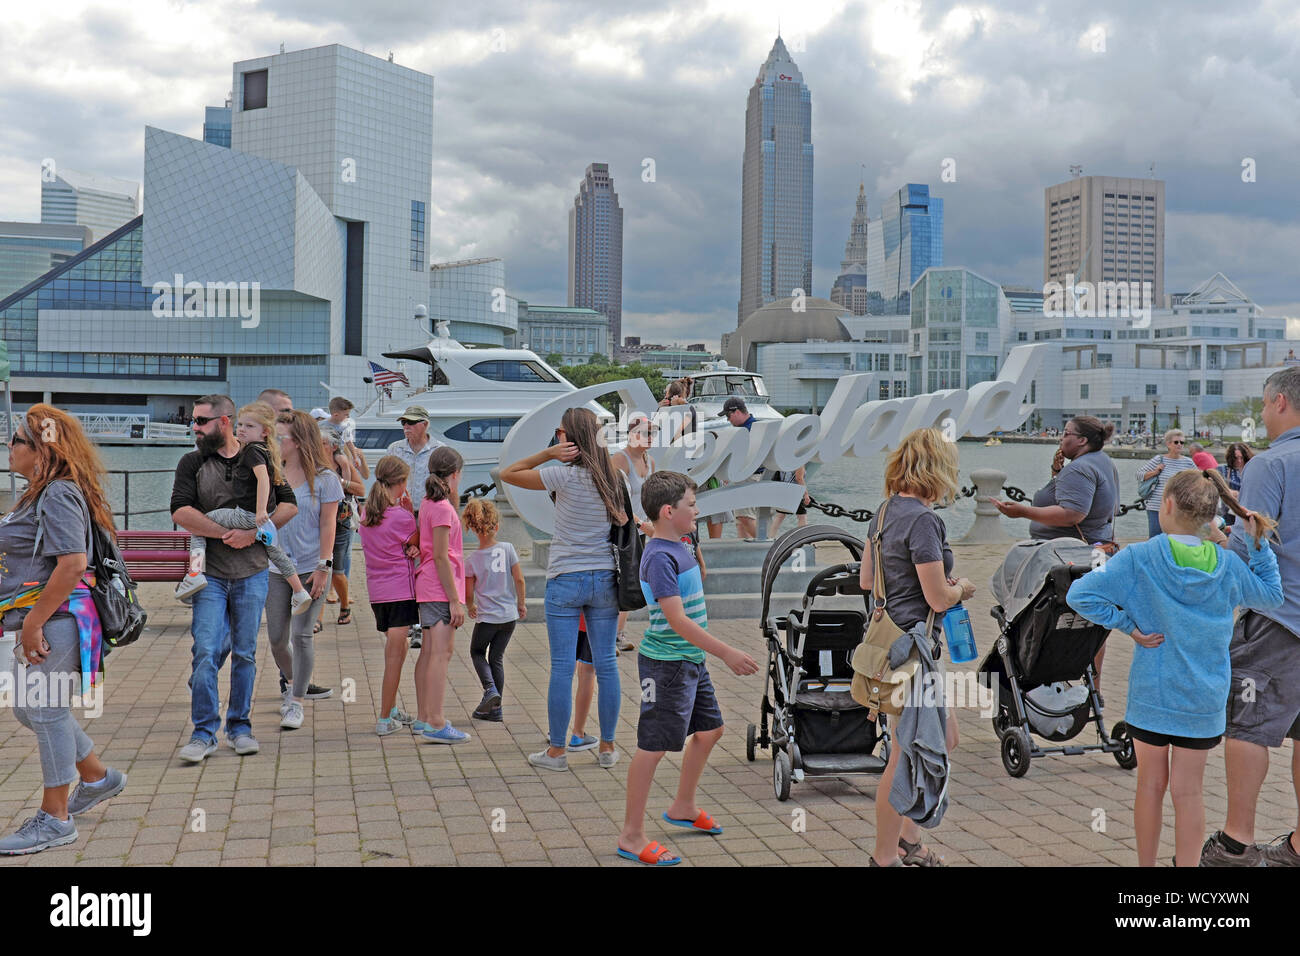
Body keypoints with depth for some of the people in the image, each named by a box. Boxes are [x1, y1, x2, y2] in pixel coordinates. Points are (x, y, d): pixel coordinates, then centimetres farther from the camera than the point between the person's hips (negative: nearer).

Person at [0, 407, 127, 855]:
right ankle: (97, 776, 33)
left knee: (47, 711, -2)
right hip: (37, 619, 11)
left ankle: (54, 820, 10)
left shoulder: (58, 495, -18)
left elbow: (73, 564, -27)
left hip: (53, 621, -11)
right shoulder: (44, 493, 15)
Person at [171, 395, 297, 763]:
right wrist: (227, 534, -13)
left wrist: (253, 533, -10)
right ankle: (204, 732, -1)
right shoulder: (192, 463, 5)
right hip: (209, 573, -1)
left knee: (245, 653, 6)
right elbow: (181, 511, -8)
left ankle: (240, 726, 17)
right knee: (205, 652, -8)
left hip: (252, 573, 1)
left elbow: (289, 505, 3)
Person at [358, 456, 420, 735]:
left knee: (395, 649, 18)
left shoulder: (366, 512, 6)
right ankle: (385, 720, 0)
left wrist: (408, 548, -10)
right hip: (401, 589, -7)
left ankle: (392, 711, 24)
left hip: (376, 591, 7)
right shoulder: (402, 516, -15)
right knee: (395, 653, -2)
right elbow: (418, 545, 1)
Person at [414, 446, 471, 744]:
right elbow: (441, 556, -19)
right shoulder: (441, 508, -15)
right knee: (441, 653, -11)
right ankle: (436, 723, -14)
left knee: (429, 652, 14)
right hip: (441, 588, -10)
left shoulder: (430, 505, 12)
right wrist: (455, 600, -18)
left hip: (428, 586, 10)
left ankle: (423, 718, 21)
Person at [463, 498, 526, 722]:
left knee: (477, 653, 19)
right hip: (509, 614, 3)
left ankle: (490, 688, -7)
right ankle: (494, 707, 14)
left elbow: (468, 594, -2)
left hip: (487, 616, -3)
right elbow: (519, 579, -4)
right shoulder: (507, 548, -6)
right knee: (497, 657, 14)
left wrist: (470, 608, 19)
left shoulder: (471, 560, -9)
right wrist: (521, 604, 10)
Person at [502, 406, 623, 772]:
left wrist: (548, 453, -7)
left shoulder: (564, 475, -12)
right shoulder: (612, 476, 3)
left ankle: (556, 751, 8)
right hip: (604, 580, 5)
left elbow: (507, 474, -4)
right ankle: (607, 748, 17)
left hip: (566, 580, -4)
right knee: (606, 665, 9)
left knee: (562, 667, 2)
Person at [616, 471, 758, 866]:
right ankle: (631, 837, 4)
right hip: (666, 662, -10)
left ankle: (683, 807, 38)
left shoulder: (678, 548, 8)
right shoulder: (660, 557, -22)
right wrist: (727, 653, -28)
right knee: (653, 745, -4)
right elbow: (677, 620, -27)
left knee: (709, 730, 20)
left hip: (691, 660, 10)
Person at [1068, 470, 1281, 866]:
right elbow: (1271, 595, 14)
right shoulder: (1226, 564, -4)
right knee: (1188, 790, 7)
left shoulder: (1139, 558, -13)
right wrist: (1259, 545, 14)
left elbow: (1080, 594, -20)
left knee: (1151, 784, 12)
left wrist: (1128, 625, -12)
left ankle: (1146, 866, 24)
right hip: (1204, 697, 2)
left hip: (1151, 694, -1)